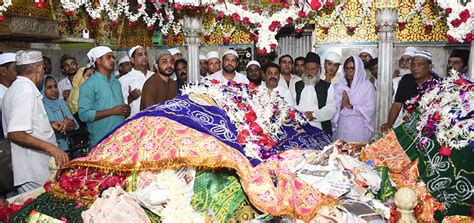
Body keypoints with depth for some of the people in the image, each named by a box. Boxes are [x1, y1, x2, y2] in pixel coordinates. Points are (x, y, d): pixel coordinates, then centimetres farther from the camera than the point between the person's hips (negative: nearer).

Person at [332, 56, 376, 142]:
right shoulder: (338, 86, 10)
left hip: (359, 128, -2)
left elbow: (370, 110, -8)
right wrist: (341, 106, -14)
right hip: (342, 128, 2)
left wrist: (351, 106, -13)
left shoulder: (367, 85, 2)